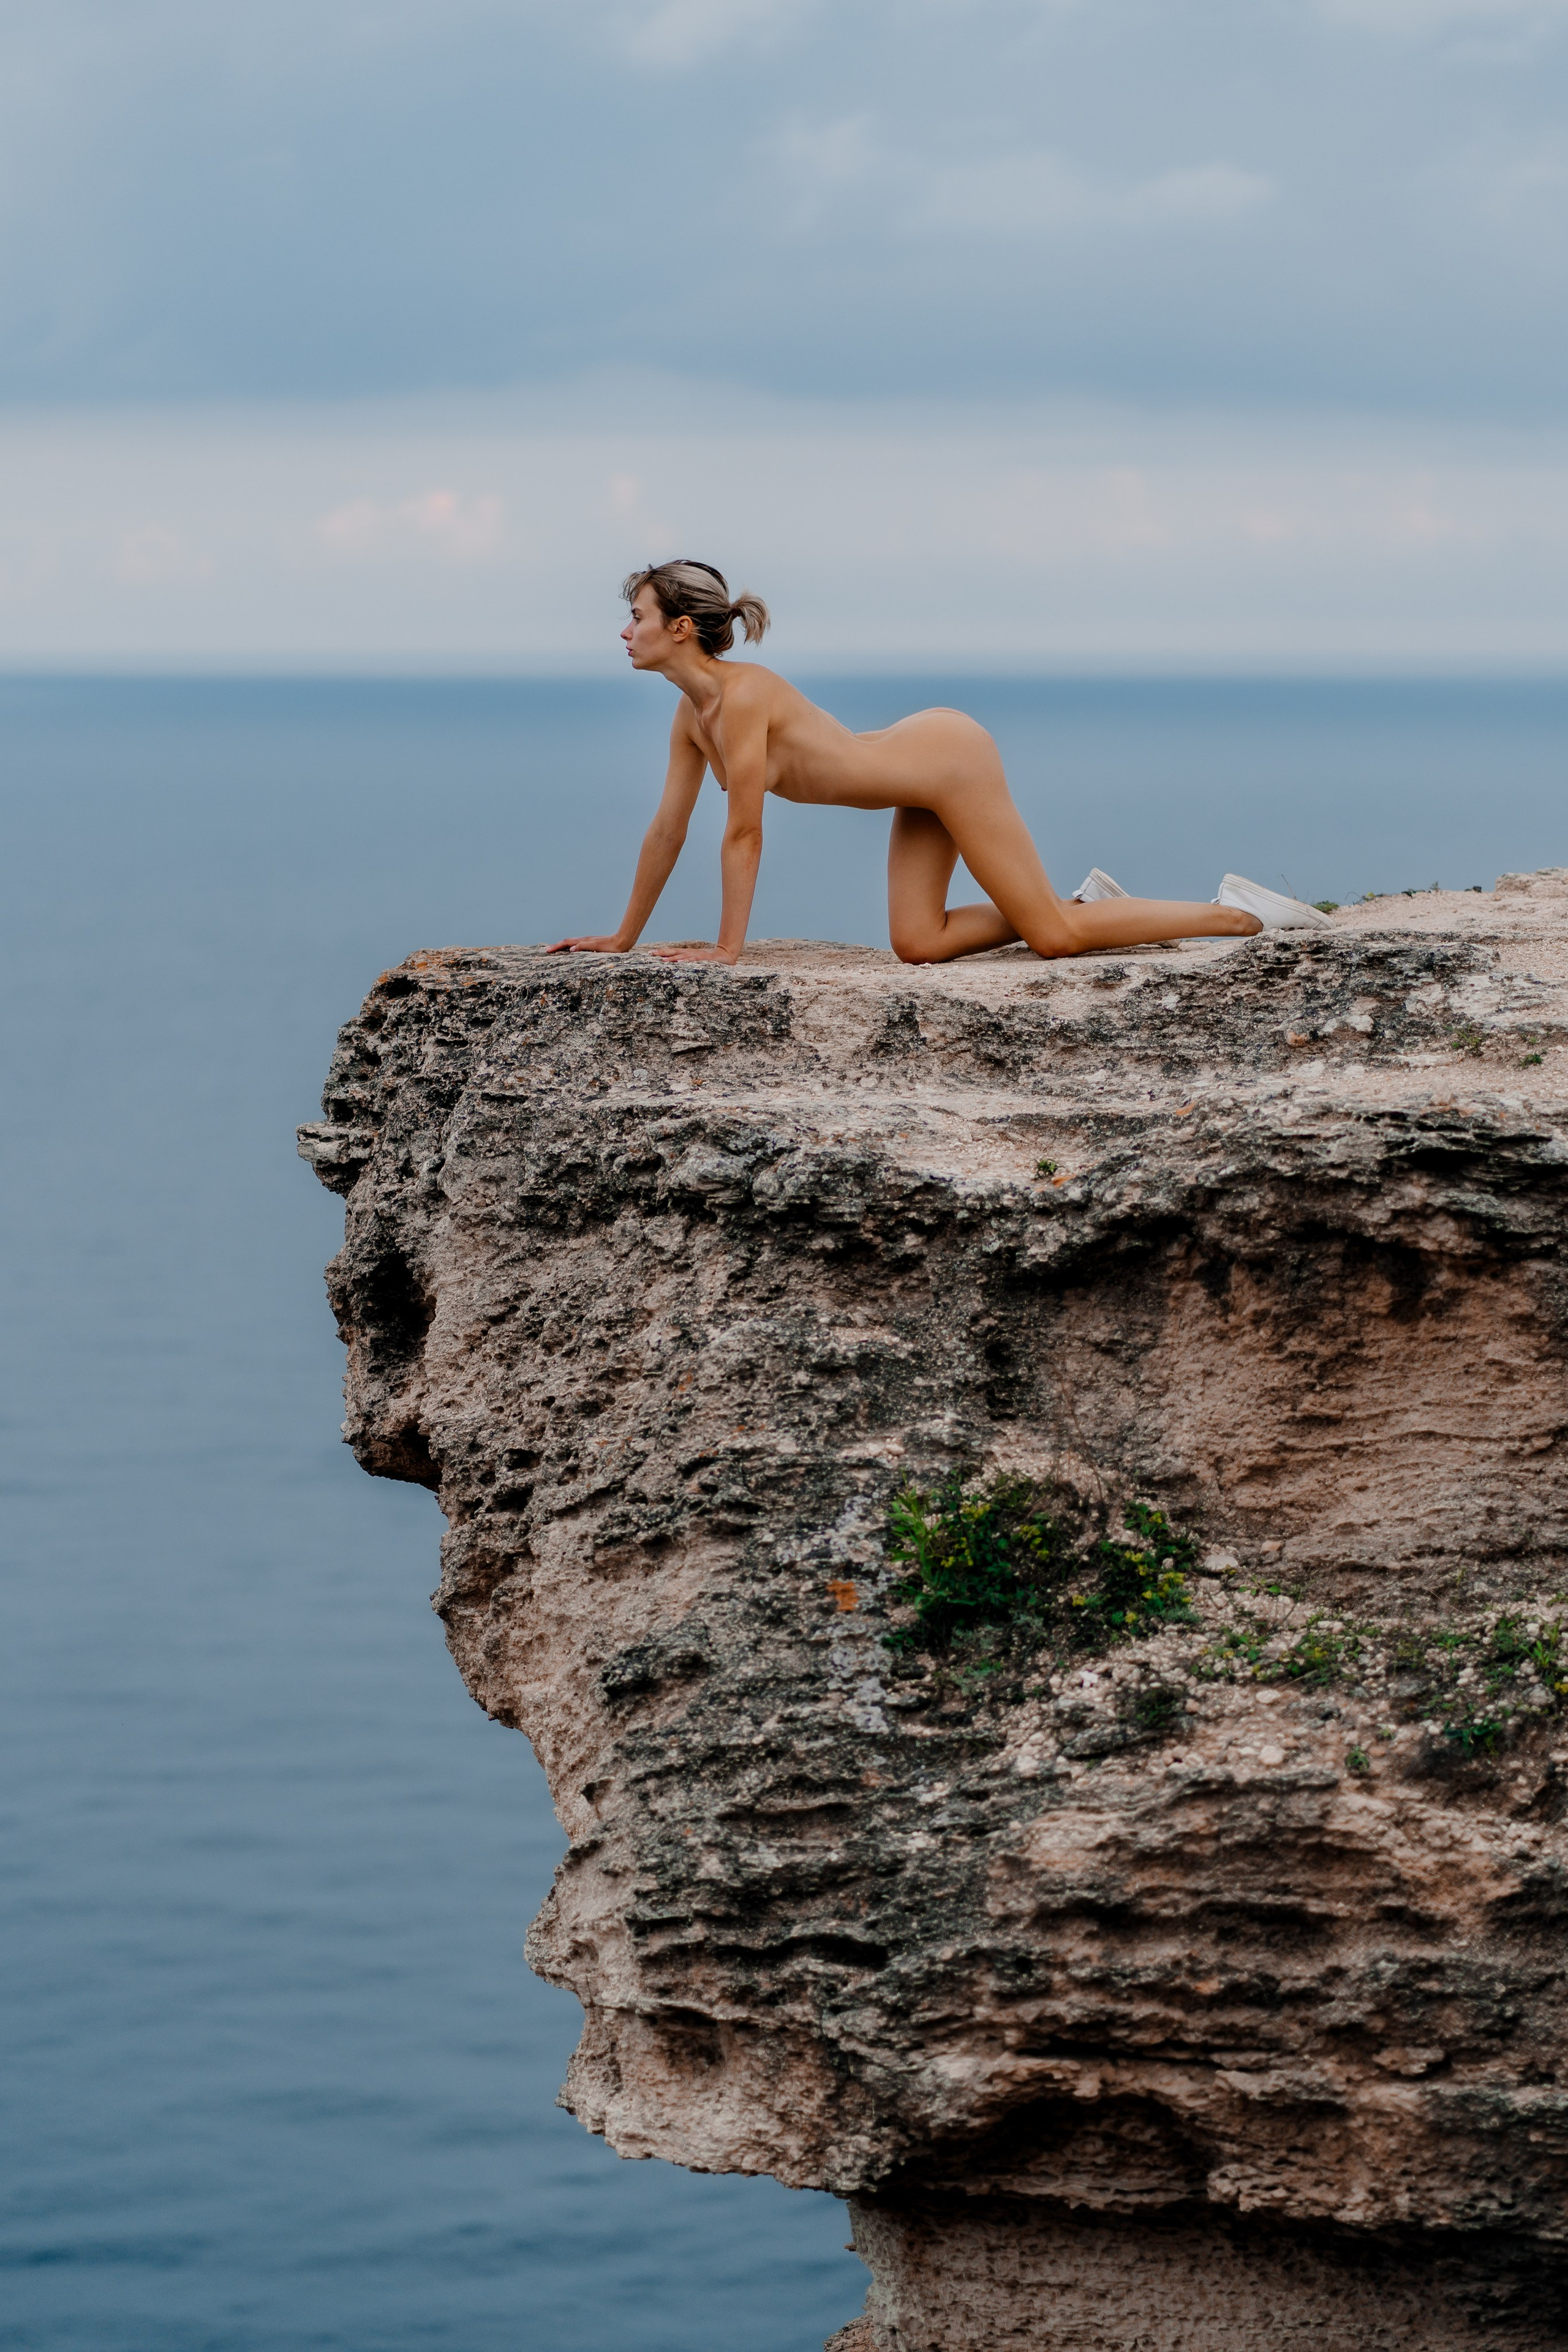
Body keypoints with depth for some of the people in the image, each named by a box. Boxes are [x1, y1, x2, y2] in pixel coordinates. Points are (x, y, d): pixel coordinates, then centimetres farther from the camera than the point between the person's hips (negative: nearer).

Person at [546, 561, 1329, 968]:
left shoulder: (743, 694, -23)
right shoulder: (692, 716, 3)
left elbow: (744, 835, -22)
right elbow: (668, 831, 12)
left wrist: (726, 949, -18)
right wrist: (623, 937, 15)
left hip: (949, 758, -9)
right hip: (924, 777, 9)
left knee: (1053, 937, -7)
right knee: (919, 944, 2)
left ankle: (1243, 915, 1)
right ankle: (1083, 902, 14)